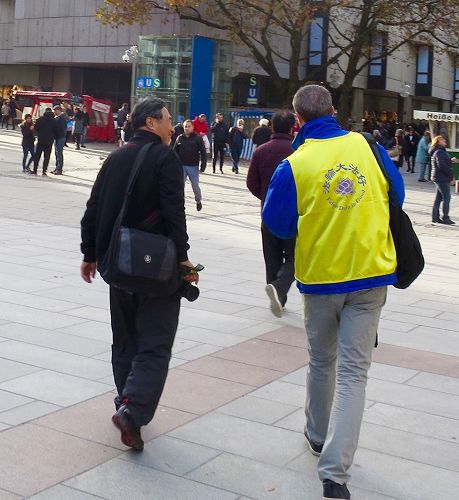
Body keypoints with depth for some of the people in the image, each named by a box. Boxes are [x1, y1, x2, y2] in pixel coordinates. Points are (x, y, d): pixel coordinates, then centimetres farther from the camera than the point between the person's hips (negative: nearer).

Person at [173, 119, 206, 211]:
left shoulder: (198, 138, -2)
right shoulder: (180, 138, 5)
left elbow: (203, 152, -3)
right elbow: (175, 152, 7)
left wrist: (203, 164, -10)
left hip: (193, 166, -2)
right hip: (181, 166, 2)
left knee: (195, 186, 3)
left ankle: (198, 201, 27)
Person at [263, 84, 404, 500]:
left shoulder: (293, 166, -11)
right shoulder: (367, 146, -4)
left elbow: (277, 224, -2)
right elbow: (397, 194, 10)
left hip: (321, 276, 0)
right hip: (372, 272, 1)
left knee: (322, 360, 21)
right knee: (353, 371, 2)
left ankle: (318, 434, 42)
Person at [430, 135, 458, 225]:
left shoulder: (441, 151, 17)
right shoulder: (439, 152, -16)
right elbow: (442, 166, -24)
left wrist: (451, 161, 7)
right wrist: (451, 175, -18)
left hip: (439, 178, 10)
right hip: (442, 178, -10)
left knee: (438, 198, 12)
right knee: (446, 198, -5)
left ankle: (435, 217, 17)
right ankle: (445, 218, -1)